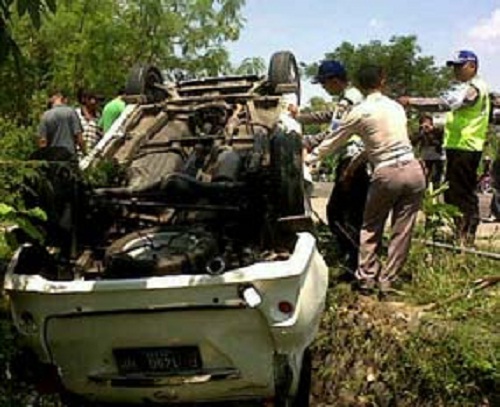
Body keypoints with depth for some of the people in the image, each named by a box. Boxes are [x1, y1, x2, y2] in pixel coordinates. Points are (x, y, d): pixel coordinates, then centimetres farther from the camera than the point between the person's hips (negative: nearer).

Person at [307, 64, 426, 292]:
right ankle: (387, 280, 12)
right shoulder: (396, 107, 14)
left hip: (386, 174, -3)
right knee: (402, 231, 8)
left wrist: (310, 158, 22)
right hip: (413, 171, 4)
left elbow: (334, 142, 9)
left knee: (370, 228, 14)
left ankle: (366, 278, 15)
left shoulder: (360, 112, -1)